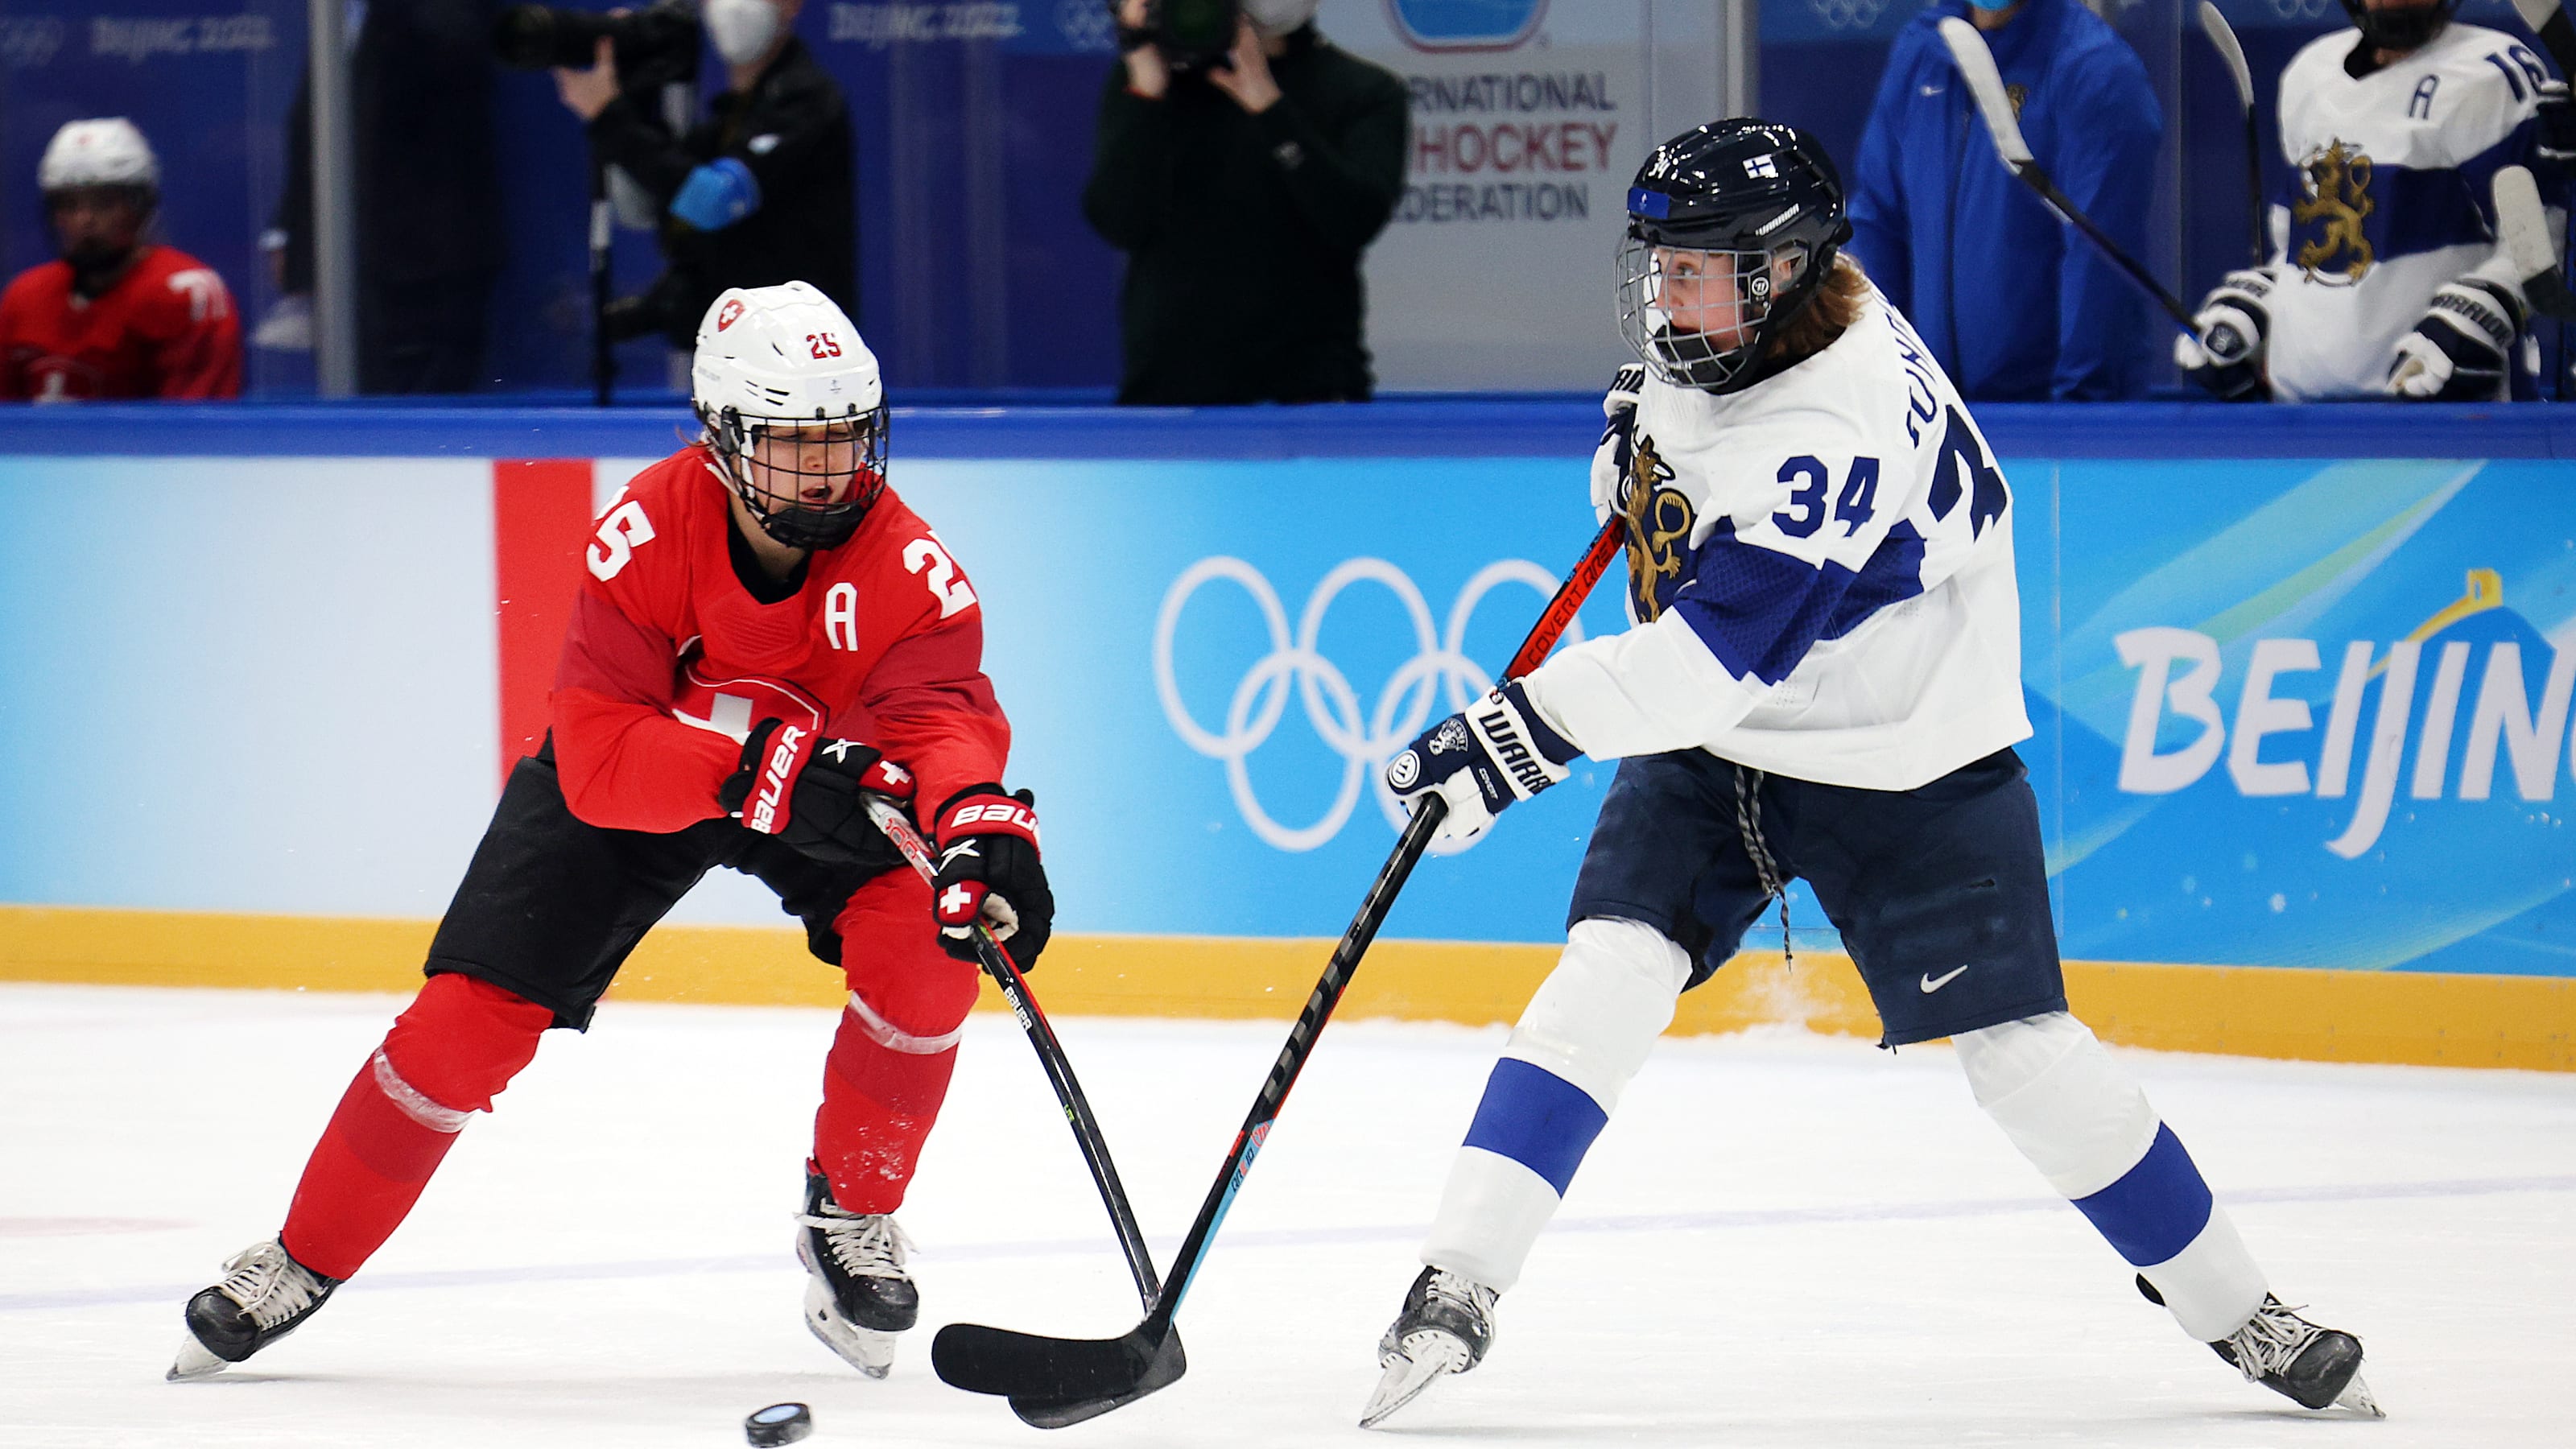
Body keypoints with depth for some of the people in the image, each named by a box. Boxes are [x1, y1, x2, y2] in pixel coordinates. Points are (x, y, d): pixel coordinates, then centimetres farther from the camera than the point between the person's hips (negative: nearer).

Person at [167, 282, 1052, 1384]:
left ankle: (852, 1215, -1)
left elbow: (944, 714, -41)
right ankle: (305, 1258, 8)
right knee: (472, 1014, -10)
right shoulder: (649, 529, -31)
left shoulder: (902, 563, -28)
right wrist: (745, 771, -50)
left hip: (832, 780, 1)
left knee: (925, 948, -26)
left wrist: (978, 821, -63)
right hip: (639, 776, -1)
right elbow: (596, 758, -35)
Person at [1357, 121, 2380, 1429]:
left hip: (1906, 769, -6)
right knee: (1609, 971, -14)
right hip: (1715, 740, 6)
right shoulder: (1726, 323, -8)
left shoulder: (1837, 433, -34)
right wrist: (1633, 448, 3)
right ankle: (1461, 1280, -16)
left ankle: (2230, 1308, 12)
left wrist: (1523, 735, -45)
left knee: (2020, 1052, -6)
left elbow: (1715, 655, -41)